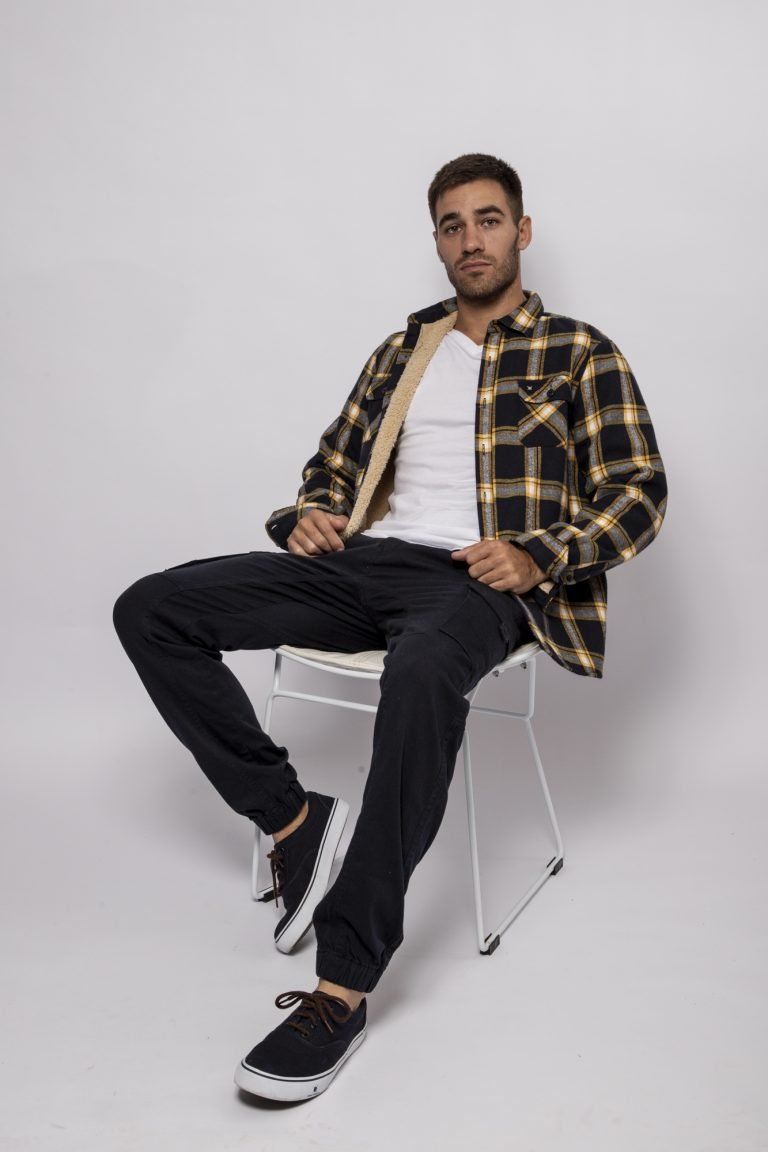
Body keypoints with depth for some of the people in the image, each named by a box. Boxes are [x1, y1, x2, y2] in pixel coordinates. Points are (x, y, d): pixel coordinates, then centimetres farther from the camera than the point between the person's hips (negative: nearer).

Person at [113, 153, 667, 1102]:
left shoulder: (580, 354, 9)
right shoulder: (403, 349, 24)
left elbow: (639, 493, 2)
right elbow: (334, 460, 27)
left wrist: (537, 555, -15)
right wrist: (311, 514, 3)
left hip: (480, 579, -5)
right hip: (366, 561, 6)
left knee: (422, 671, -43)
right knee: (150, 610, -12)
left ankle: (343, 985, -35)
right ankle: (291, 817, -8)